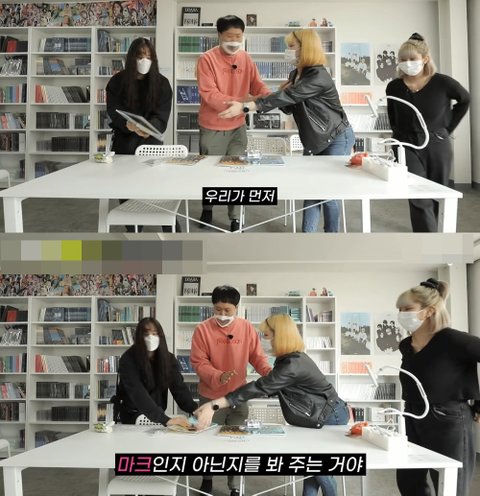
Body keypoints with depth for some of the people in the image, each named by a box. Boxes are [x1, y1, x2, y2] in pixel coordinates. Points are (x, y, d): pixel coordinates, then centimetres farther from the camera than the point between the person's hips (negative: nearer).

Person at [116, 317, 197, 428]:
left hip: (158, 417, 3)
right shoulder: (128, 360, -18)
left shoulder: (169, 359, -3)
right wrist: (165, 420, -43)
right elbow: (138, 394, -30)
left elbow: (179, 388, -12)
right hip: (133, 417, -3)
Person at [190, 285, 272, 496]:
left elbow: (257, 356, -1)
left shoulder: (246, 328, -3)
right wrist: (218, 377, -29)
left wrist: (269, 372, -22)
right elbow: (198, 362, -12)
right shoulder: (202, 329, -9)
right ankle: (207, 478, 37)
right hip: (210, 398, -1)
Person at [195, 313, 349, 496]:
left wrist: (215, 405, -41)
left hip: (331, 417, -9)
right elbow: (271, 388, 7)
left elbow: (259, 387, -38)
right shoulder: (290, 358, 2)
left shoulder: (292, 365, -31)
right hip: (323, 415, 9)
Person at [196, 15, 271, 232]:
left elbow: (257, 85, 1)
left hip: (238, 127, 3)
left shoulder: (246, 59, 1)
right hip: (212, 128, -3)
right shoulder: (207, 59, -15)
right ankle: (207, 208, 36)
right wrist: (239, 102, -33)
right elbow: (209, 94, -23)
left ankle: (234, 217, 15)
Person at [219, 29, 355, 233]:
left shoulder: (318, 77, -26)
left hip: (336, 139, -8)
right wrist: (284, 90, -11)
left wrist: (245, 107, -42)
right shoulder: (295, 75, 4)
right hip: (314, 140, 8)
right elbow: (291, 107, 12)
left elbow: (286, 97, -36)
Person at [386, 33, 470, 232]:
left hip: (437, 145, 1)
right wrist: (399, 134, 8)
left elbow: (464, 100, 8)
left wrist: (447, 128, 5)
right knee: (419, 199, -12)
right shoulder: (394, 87, -5)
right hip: (408, 146, 0)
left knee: (436, 197, 12)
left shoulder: (442, 83, -10)